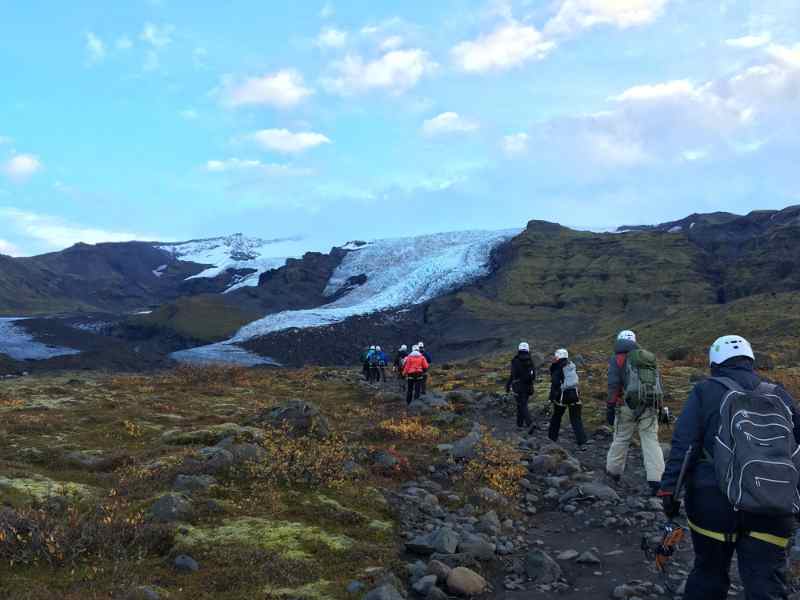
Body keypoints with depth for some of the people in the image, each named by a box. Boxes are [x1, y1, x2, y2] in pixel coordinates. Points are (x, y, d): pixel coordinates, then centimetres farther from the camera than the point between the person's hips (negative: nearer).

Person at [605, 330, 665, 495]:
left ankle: (613, 471, 26)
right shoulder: (648, 358, 17)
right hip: (650, 407, 3)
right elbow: (658, 384, 17)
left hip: (628, 406, -3)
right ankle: (655, 479, -6)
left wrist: (610, 407, -4)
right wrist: (658, 407, 21)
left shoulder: (617, 359, 2)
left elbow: (613, 385, -7)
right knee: (651, 441, 2)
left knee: (621, 439, 11)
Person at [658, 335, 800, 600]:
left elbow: (683, 446, -6)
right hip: (772, 508, 2)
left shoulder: (706, 391, 1)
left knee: (709, 572, 14)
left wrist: (669, 489, -4)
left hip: (714, 500, -2)